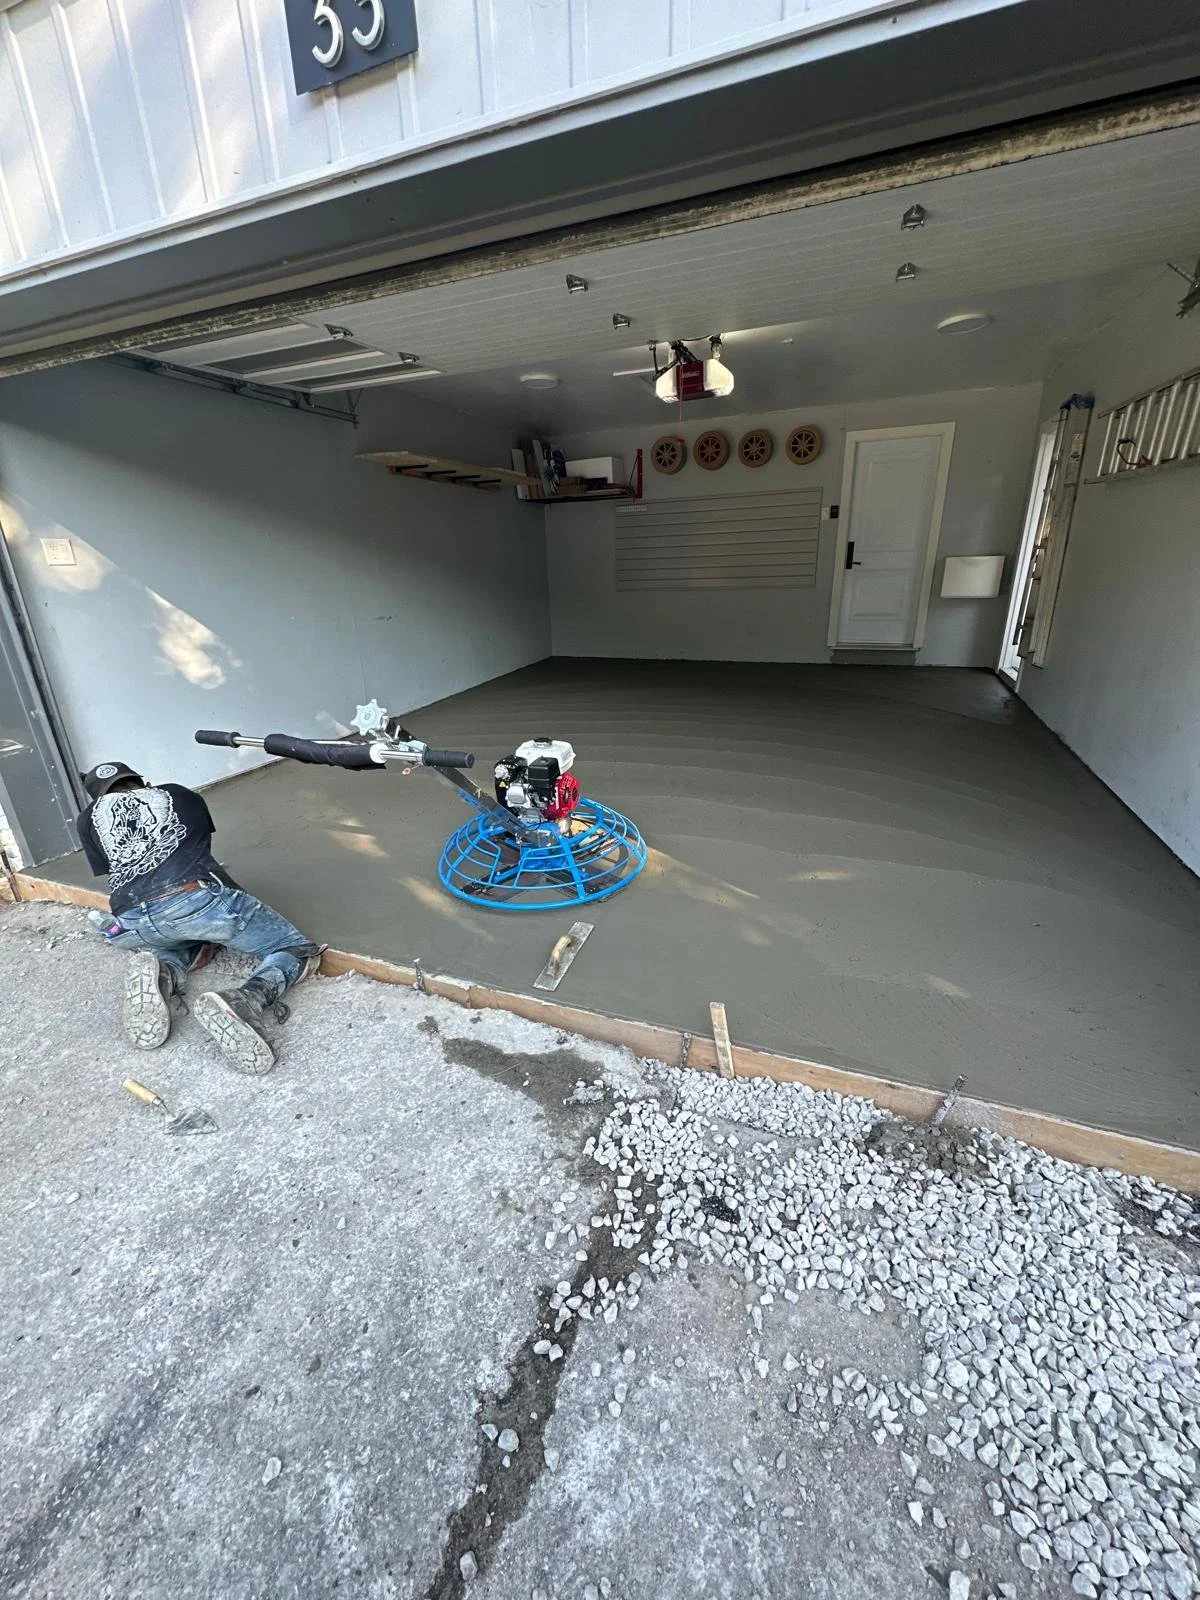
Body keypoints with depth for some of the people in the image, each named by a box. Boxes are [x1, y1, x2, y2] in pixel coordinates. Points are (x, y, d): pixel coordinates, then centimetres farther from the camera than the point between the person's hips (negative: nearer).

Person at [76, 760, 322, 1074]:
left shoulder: (88, 820, 28)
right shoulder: (181, 795, 29)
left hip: (132, 924, 3)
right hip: (195, 898, -2)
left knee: (178, 945, 37)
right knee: (296, 951, 10)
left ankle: (161, 975, 0)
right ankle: (244, 1001, -22)